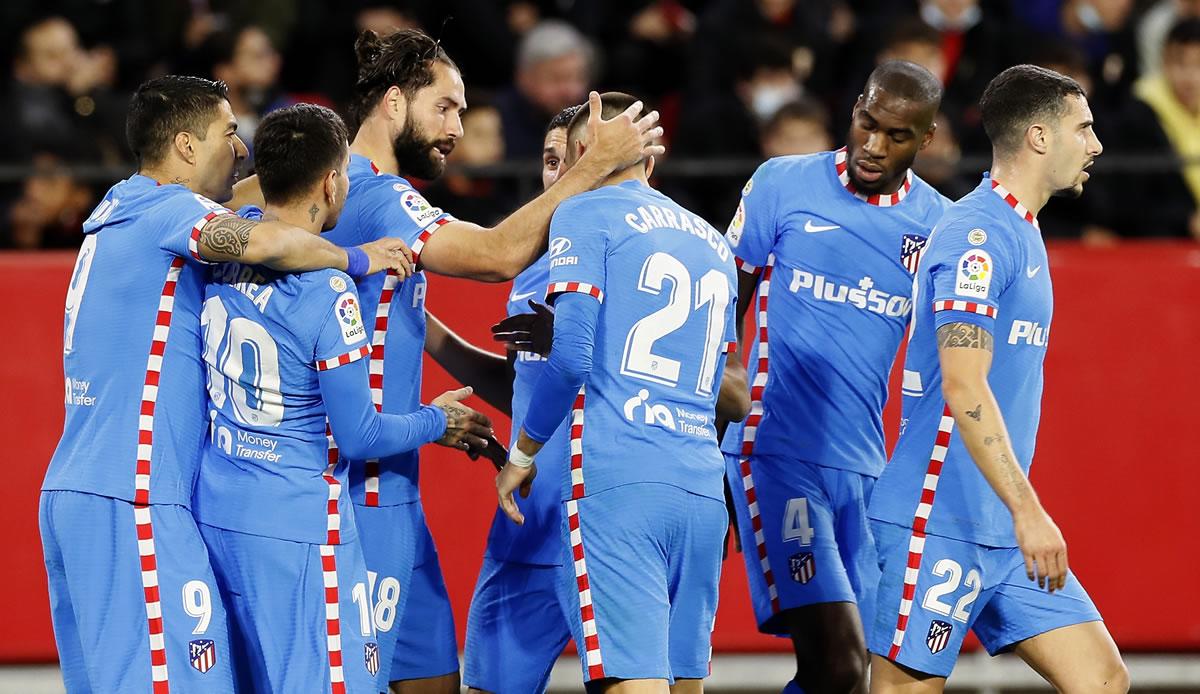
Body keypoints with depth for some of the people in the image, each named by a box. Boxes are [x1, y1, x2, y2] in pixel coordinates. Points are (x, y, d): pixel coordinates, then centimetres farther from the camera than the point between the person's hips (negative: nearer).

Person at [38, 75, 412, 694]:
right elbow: (263, 242, -26)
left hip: (72, 493, 10)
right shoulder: (168, 210, -9)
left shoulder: (118, 211, 18)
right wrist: (357, 259, -10)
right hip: (132, 503, -10)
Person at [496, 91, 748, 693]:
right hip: (702, 486, 7)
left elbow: (572, 355, -9)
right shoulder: (711, 242, 24)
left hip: (616, 480, -6)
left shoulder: (587, 215, 3)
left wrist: (521, 454, 2)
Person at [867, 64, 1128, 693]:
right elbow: (963, 388, -23)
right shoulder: (977, 234, -14)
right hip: (938, 524, -10)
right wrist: (1028, 512, -27)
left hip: (1004, 531, 10)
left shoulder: (1020, 233, 17)